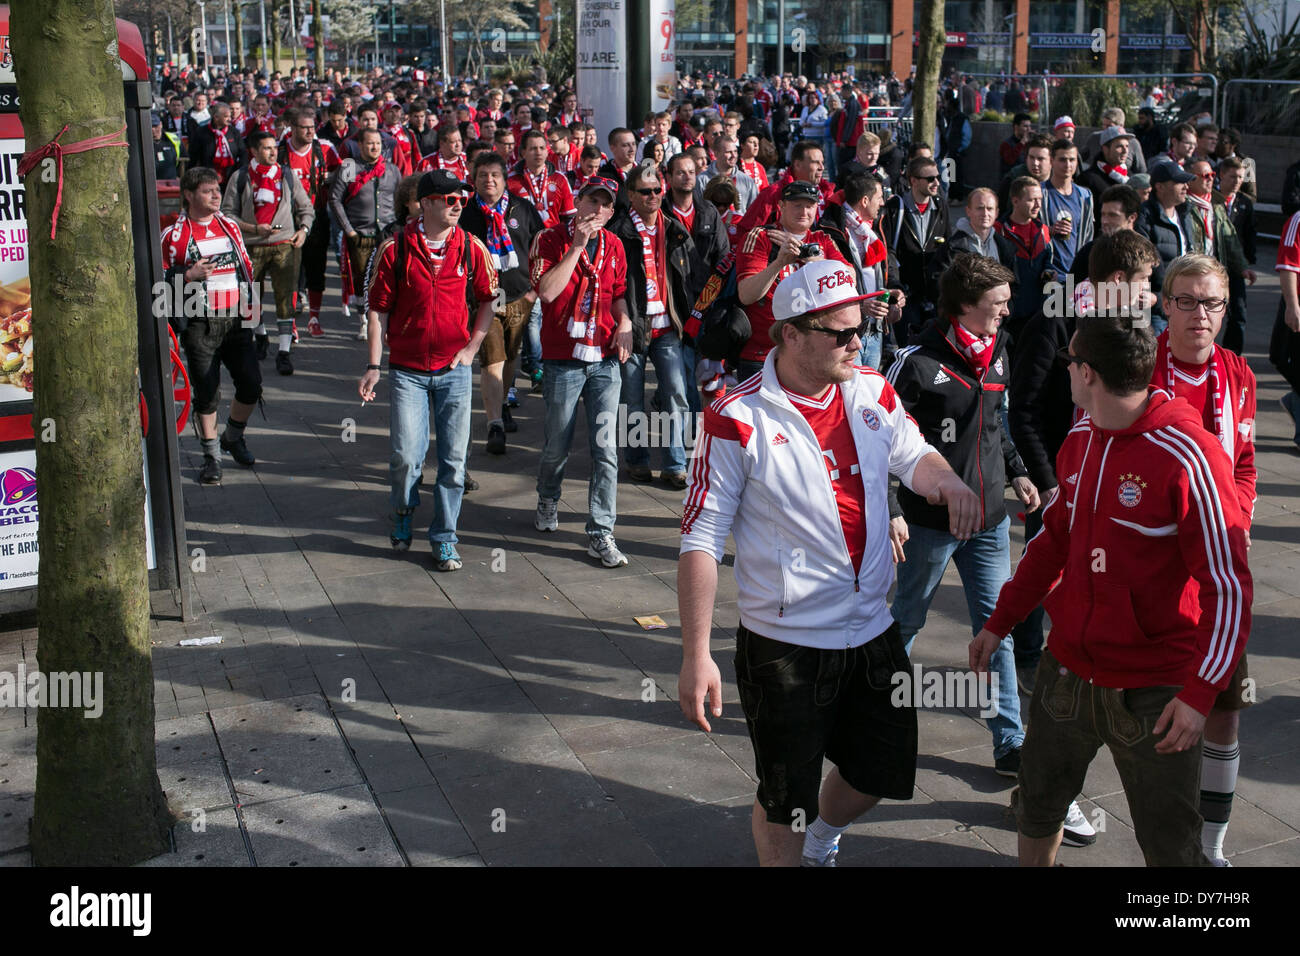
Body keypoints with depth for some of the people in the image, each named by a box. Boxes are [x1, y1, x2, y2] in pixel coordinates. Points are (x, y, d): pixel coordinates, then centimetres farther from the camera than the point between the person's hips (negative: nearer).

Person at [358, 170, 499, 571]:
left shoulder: (471, 248, 1)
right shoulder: (395, 248, -5)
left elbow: (488, 299, 13)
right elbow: (378, 308, -1)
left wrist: (473, 346, 3)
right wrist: (374, 365, -5)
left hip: (455, 369, 2)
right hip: (407, 369, -2)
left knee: (453, 457, 3)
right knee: (406, 455, -4)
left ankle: (444, 538, 16)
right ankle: (403, 511, 28)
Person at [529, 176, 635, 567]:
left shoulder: (613, 246, 10)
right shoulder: (551, 239, -4)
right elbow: (547, 290, -20)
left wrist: (625, 322, 3)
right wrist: (577, 246, -19)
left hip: (606, 361, 3)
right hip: (563, 361, -3)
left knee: (606, 449, -4)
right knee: (557, 444, 9)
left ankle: (601, 533, 2)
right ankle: (548, 500, 40)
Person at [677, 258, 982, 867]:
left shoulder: (872, 392, 2)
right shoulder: (739, 418, -15)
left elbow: (912, 456, 19)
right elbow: (701, 540, -14)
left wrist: (946, 479, -6)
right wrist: (696, 656, -18)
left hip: (873, 631, 6)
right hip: (785, 648, -6)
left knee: (879, 772, 21)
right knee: (784, 798, 8)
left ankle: (820, 843, 51)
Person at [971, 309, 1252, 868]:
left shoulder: (1187, 456, -20)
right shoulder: (1080, 440, 4)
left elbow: (1228, 584, -19)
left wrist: (1200, 693, -23)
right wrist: (999, 622, 17)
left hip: (1154, 692, -7)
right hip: (1067, 670, 7)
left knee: (1170, 846, 4)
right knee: (1037, 803, 19)